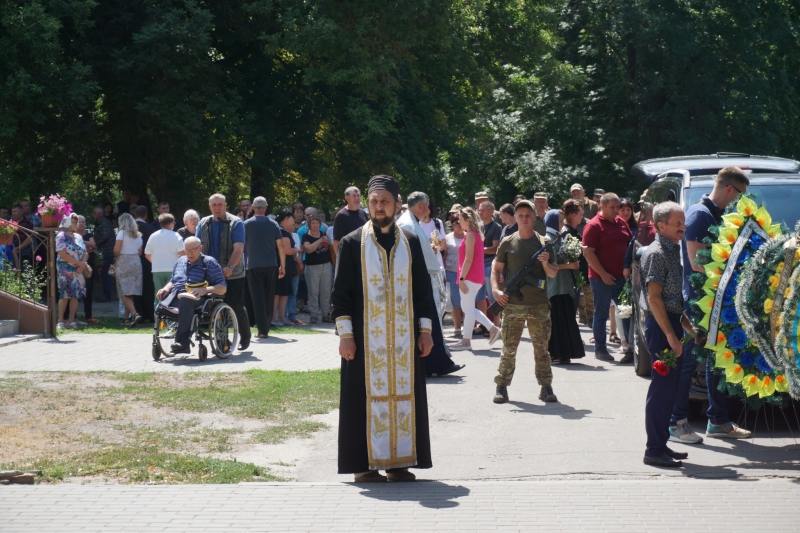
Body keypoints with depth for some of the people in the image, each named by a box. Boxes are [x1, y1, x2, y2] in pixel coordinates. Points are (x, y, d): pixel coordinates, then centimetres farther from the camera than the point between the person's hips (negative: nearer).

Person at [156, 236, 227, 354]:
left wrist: (205, 290, -15)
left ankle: (182, 342, -47)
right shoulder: (181, 261, 27)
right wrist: (166, 288, 10)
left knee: (185, 300, -42)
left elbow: (222, 288, 3)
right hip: (175, 296, 5)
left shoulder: (209, 262, 9)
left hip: (196, 299, -5)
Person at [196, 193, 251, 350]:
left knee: (237, 307, -1)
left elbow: (238, 248, -15)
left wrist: (230, 267, -27)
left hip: (233, 275, -4)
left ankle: (245, 338, 14)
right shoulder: (204, 224, 8)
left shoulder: (236, 223, -6)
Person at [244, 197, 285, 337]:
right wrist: (282, 266, 10)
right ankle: (266, 327, 19)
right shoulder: (273, 224, 3)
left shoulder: (247, 224, -3)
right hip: (271, 266, 2)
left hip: (254, 266, -2)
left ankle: (262, 330, -9)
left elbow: (241, 245, 1)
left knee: (257, 298, -2)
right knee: (269, 298, 13)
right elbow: (280, 247, 3)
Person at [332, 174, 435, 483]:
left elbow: (423, 288, 9)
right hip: (366, 338, -2)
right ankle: (365, 463, 5)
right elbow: (341, 292, -1)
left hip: (405, 337, 2)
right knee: (368, 396, -1)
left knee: (405, 395, 3)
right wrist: (345, 334, -8)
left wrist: (425, 329, 2)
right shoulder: (352, 243, 1)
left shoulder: (412, 243, 7)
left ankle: (400, 461, 10)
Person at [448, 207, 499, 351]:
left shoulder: (470, 235, -13)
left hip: (470, 277, -10)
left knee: (468, 308, -3)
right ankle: (492, 328, 12)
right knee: (467, 307, 15)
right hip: (476, 277, 10)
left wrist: (462, 278, -20)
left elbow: (468, 259, -19)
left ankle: (466, 341, 1)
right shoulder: (476, 234, 16)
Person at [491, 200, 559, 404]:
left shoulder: (543, 243, 5)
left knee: (541, 347, 5)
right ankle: (501, 387, 8)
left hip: (539, 304, 1)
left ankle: (546, 387, 11)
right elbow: (496, 268, 11)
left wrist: (545, 263, -13)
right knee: (509, 348, 2)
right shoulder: (508, 243, 4)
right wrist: (496, 289, -3)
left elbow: (554, 273, 7)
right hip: (513, 303, -1)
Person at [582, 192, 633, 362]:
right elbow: (588, 252, -14)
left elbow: (631, 243, 20)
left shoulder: (621, 223, 10)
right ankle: (600, 349, 10)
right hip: (602, 278, -6)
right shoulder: (594, 226, -10)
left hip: (622, 277, 6)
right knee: (601, 313, 3)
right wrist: (603, 274, -17)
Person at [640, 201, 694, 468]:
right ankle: (654, 450, -4)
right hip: (660, 326, -10)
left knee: (668, 387, 12)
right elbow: (653, 298, -19)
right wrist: (671, 335, -21)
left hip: (671, 325, 10)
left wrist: (689, 328, 18)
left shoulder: (673, 252, 16)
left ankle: (661, 445, 20)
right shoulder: (656, 254, -13)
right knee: (662, 388, -8)